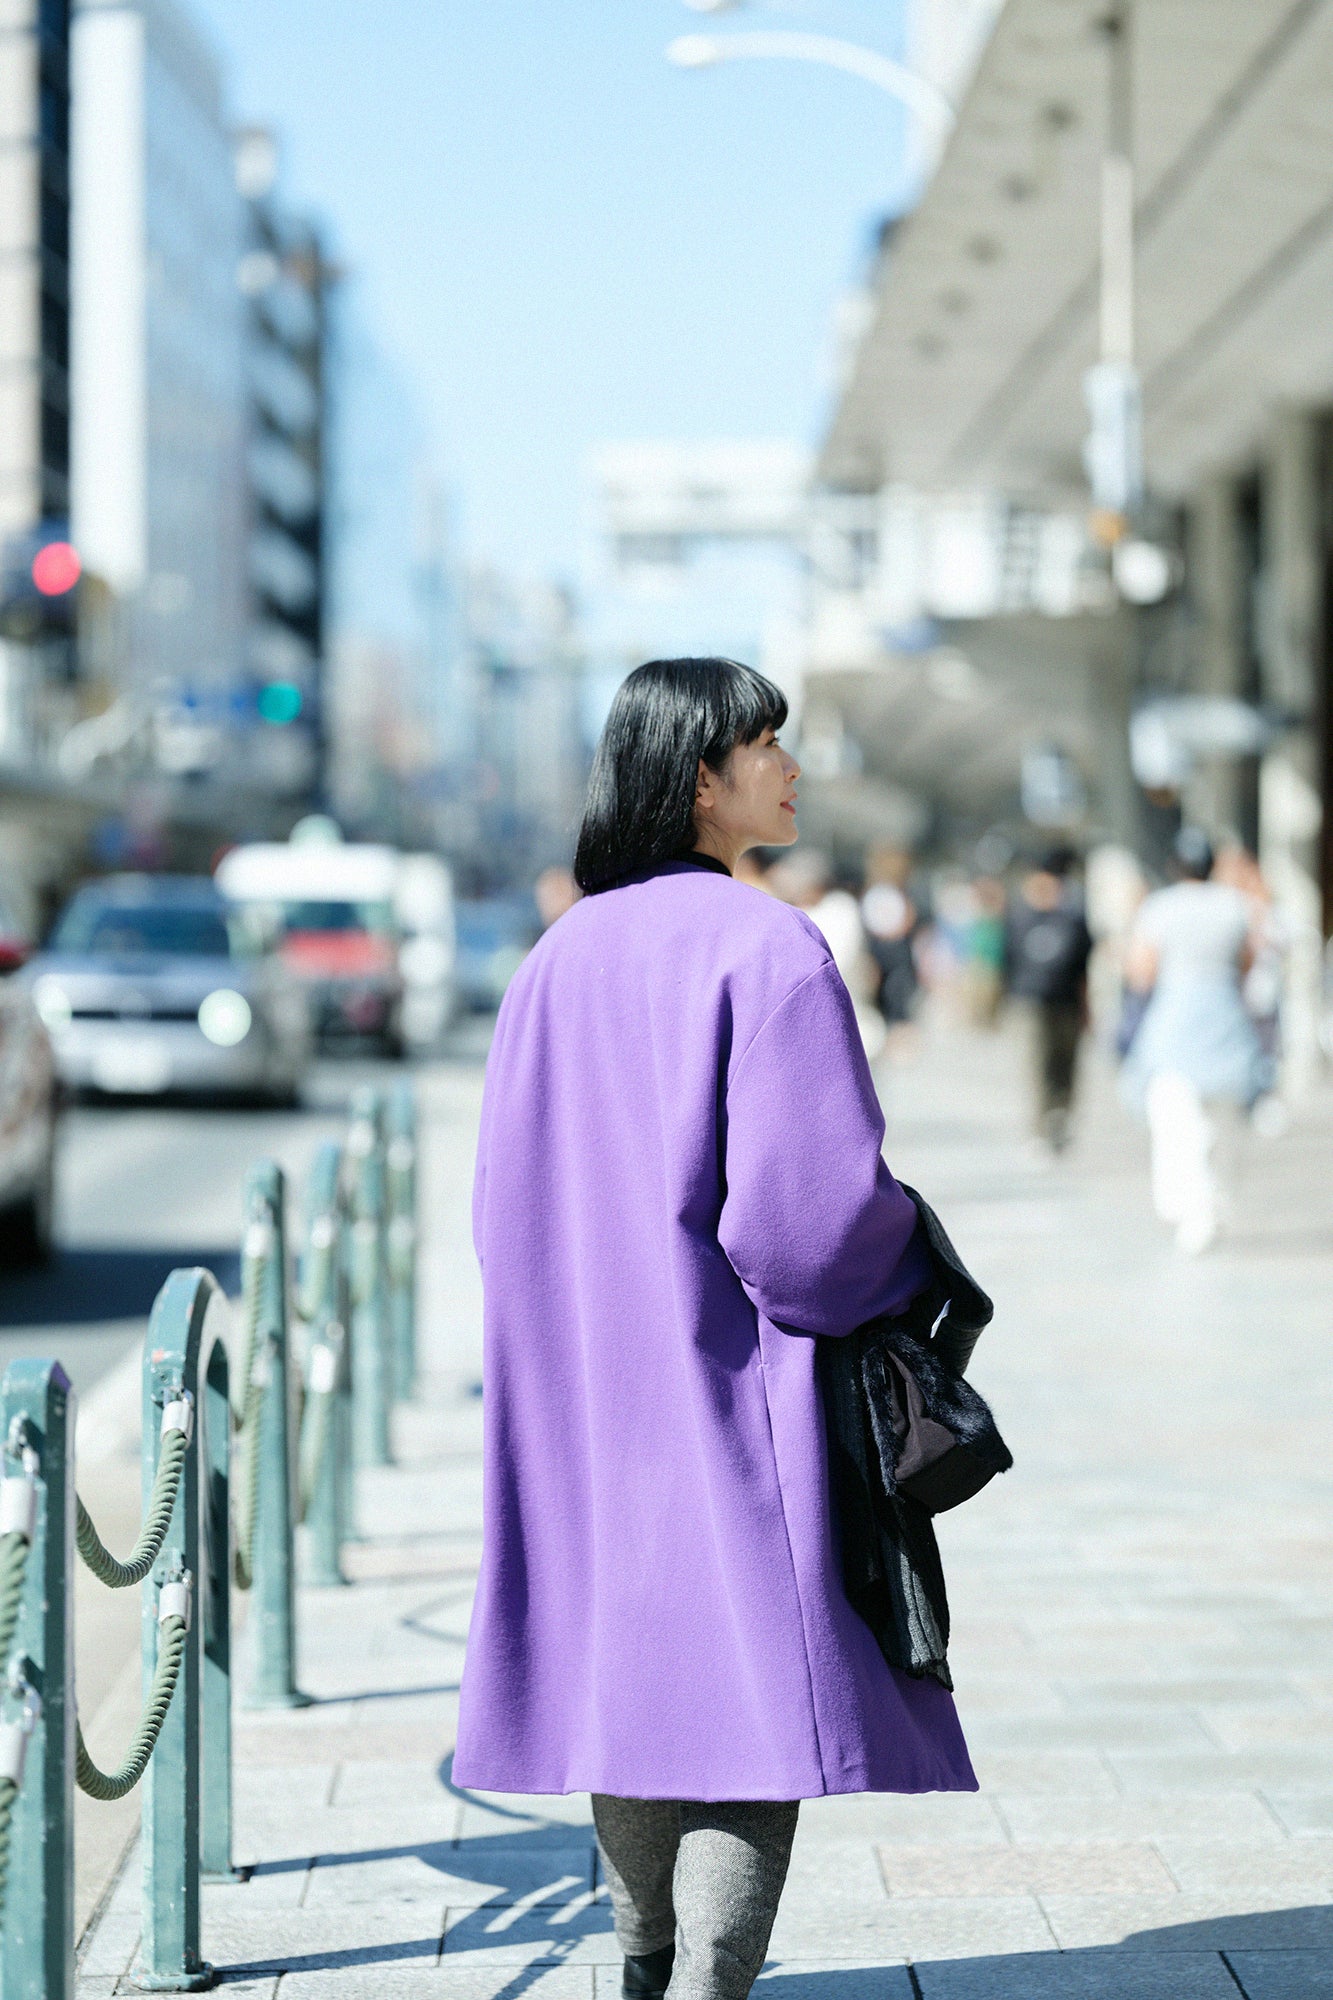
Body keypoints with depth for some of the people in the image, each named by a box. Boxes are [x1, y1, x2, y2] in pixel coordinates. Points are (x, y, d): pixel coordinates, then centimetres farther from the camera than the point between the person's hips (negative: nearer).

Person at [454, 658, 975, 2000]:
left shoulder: (559, 959, 7)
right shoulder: (766, 950, -14)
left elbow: (508, 1192, 11)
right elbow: (813, 1197, -19)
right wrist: (895, 1282, -1)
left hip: (589, 1387, 7)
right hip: (733, 1381, -7)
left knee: (630, 1664, 16)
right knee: (757, 1683, -4)